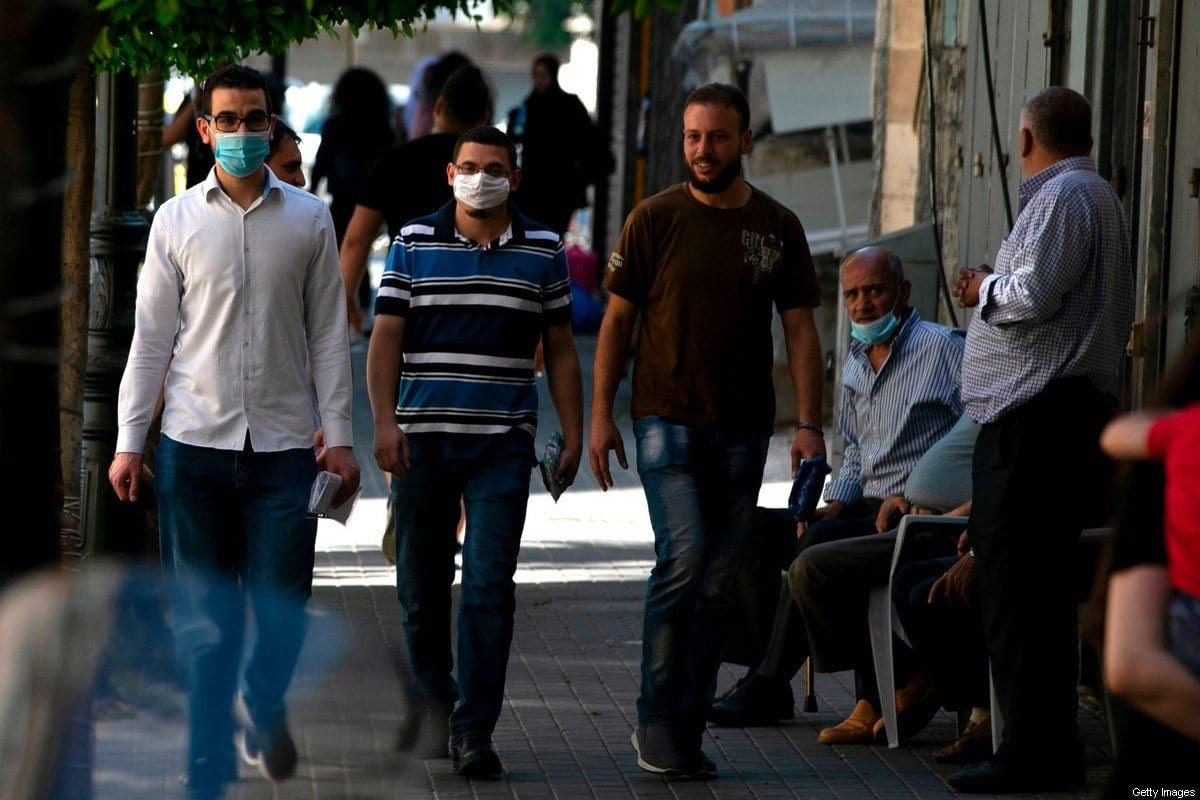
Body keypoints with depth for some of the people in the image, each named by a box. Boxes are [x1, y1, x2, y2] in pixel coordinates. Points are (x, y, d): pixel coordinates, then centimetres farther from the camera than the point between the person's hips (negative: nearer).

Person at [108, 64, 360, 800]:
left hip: (284, 446, 0)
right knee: (204, 622, 1)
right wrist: (129, 442, 1)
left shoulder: (308, 220, 6)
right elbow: (151, 337, 6)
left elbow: (328, 336, 7)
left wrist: (340, 437, 1)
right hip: (196, 443, 0)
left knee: (284, 611, -2)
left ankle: (264, 703, 30)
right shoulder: (177, 221, 4)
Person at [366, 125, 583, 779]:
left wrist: (573, 434, 5)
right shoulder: (414, 243, 5)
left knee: (489, 588, -10)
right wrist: (384, 423, -10)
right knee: (422, 586, 7)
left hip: (502, 445, -1)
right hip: (421, 439, 1)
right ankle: (433, 708, 25)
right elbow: (385, 338, 1)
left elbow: (561, 351, 11)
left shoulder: (543, 252, 8)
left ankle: (474, 730, -11)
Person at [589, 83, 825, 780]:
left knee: (718, 584, 5)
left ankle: (686, 733, 13)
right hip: (668, 420, -3)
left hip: (744, 430, 3)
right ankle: (657, 719, -7)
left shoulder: (778, 227, 5)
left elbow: (801, 330, 6)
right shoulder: (656, 219, -1)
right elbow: (617, 319, 4)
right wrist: (601, 414, -1)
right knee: (683, 559, -18)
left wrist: (810, 424, -2)